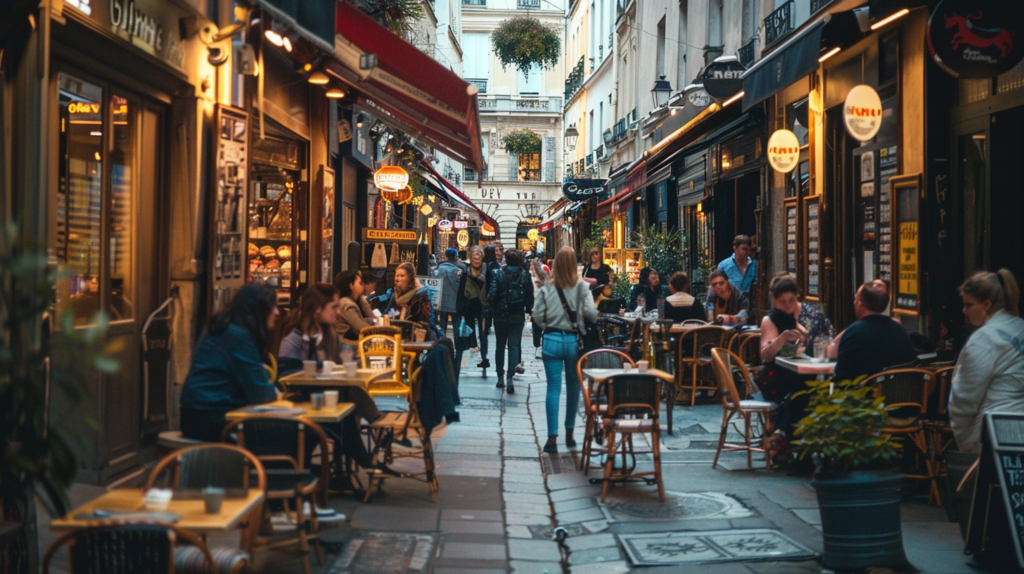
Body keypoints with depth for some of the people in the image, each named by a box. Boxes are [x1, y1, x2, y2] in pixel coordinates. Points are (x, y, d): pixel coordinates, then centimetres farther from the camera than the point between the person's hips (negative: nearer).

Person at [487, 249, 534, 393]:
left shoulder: (497, 274, -7)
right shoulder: (525, 276, -4)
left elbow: (492, 295, -12)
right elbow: (530, 297, -4)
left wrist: (492, 307, 5)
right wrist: (527, 308, 12)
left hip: (500, 315, 0)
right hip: (518, 316, 0)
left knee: (500, 345, 15)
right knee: (514, 345, 0)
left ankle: (500, 377, 19)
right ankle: (510, 378, -13)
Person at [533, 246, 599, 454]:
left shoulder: (547, 288, -3)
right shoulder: (581, 286, -5)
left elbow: (537, 315, -5)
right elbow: (591, 312, -12)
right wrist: (592, 319, 10)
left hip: (552, 340, 0)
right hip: (573, 340, 0)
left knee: (553, 388, 1)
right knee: (573, 387, 15)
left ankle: (552, 437, -5)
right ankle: (569, 434, 23)